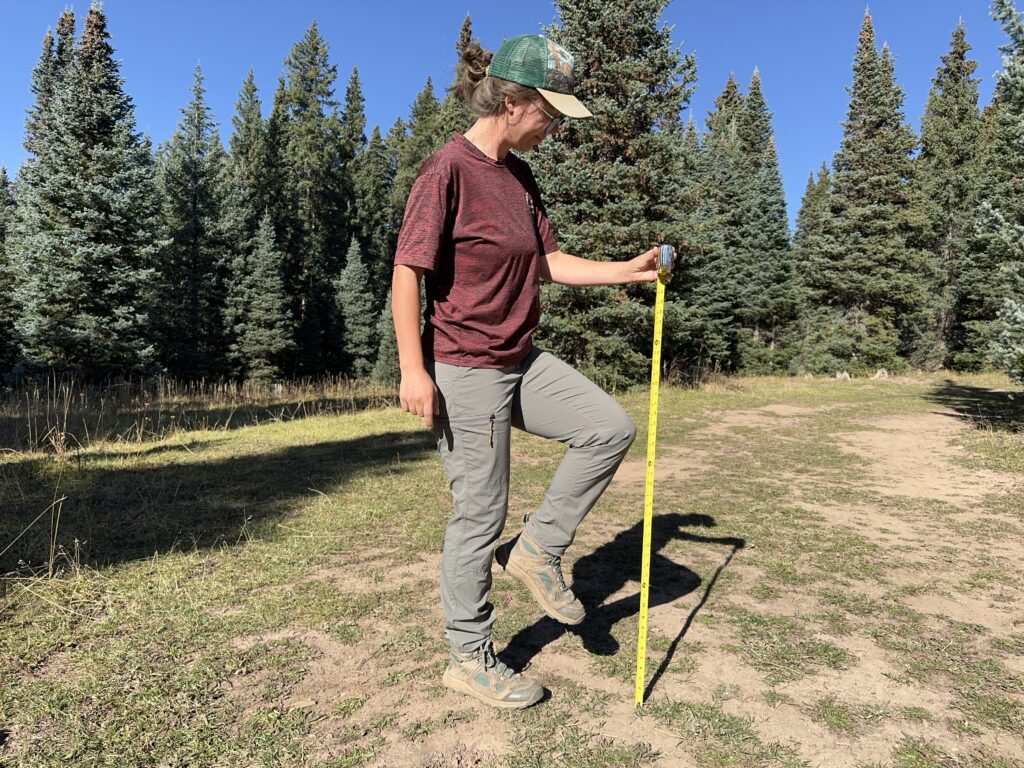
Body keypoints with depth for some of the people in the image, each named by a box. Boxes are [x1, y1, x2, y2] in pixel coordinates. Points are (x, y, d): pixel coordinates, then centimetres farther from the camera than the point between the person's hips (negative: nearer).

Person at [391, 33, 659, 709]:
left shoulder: (521, 175, 12)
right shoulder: (448, 170, -13)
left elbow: (549, 262, 14)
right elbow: (406, 273, -16)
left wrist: (627, 270, 7)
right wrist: (413, 371, -20)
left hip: (522, 361, 8)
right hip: (463, 371, -8)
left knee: (611, 427, 2)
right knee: (481, 514, 1)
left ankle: (539, 549, 16)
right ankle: (470, 659, 22)